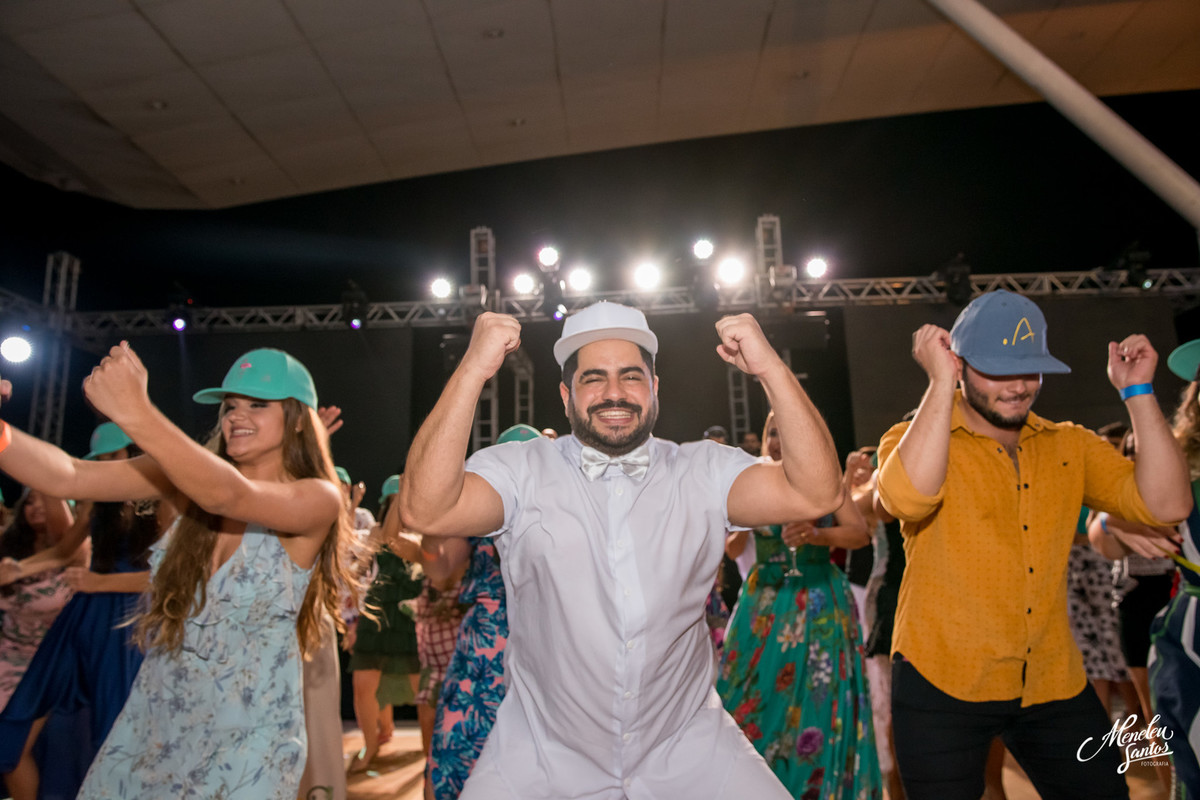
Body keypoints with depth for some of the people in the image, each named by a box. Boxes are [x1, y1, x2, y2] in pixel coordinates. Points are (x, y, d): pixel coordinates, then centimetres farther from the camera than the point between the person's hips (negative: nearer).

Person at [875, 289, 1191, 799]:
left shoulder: (1070, 446, 6)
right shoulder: (915, 437, -7)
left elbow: (1165, 505, -5)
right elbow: (908, 496, -30)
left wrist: (1137, 392, -7)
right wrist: (940, 382, -24)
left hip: (1054, 683, 4)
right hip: (941, 684, -4)